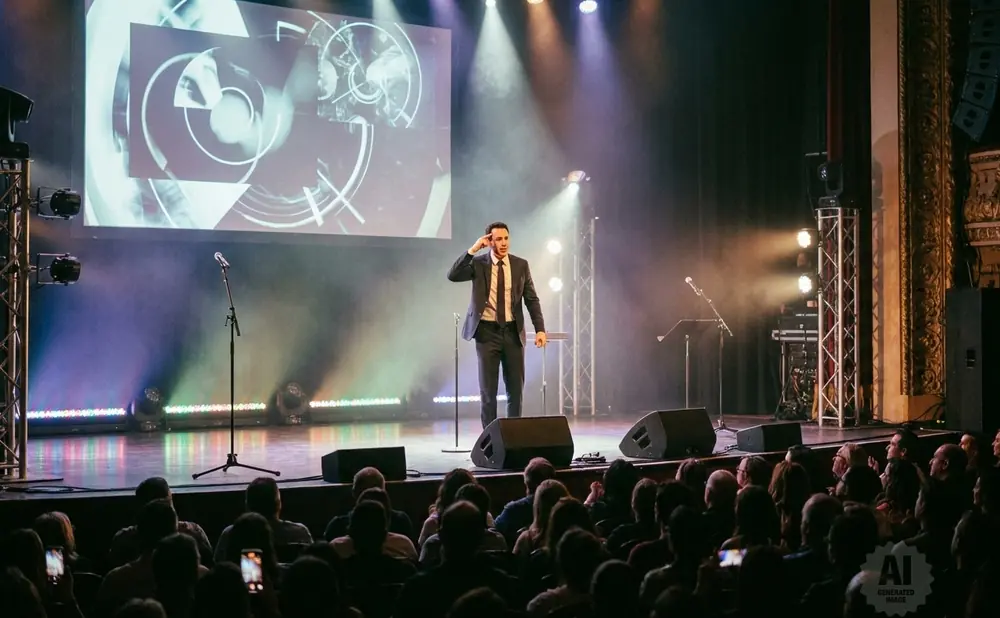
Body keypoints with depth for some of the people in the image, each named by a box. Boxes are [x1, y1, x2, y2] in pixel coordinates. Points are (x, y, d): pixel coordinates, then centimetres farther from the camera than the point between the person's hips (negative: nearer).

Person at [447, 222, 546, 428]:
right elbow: (452, 276, -17)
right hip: (487, 332, -2)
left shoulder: (521, 265, 3)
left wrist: (540, 329, -7)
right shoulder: (478, 264, -1)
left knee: (516, 388, 5)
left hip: (513, 332, 2)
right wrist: (473, 249, -19)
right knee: (488, 389, 1)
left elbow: (532, 300, 4)